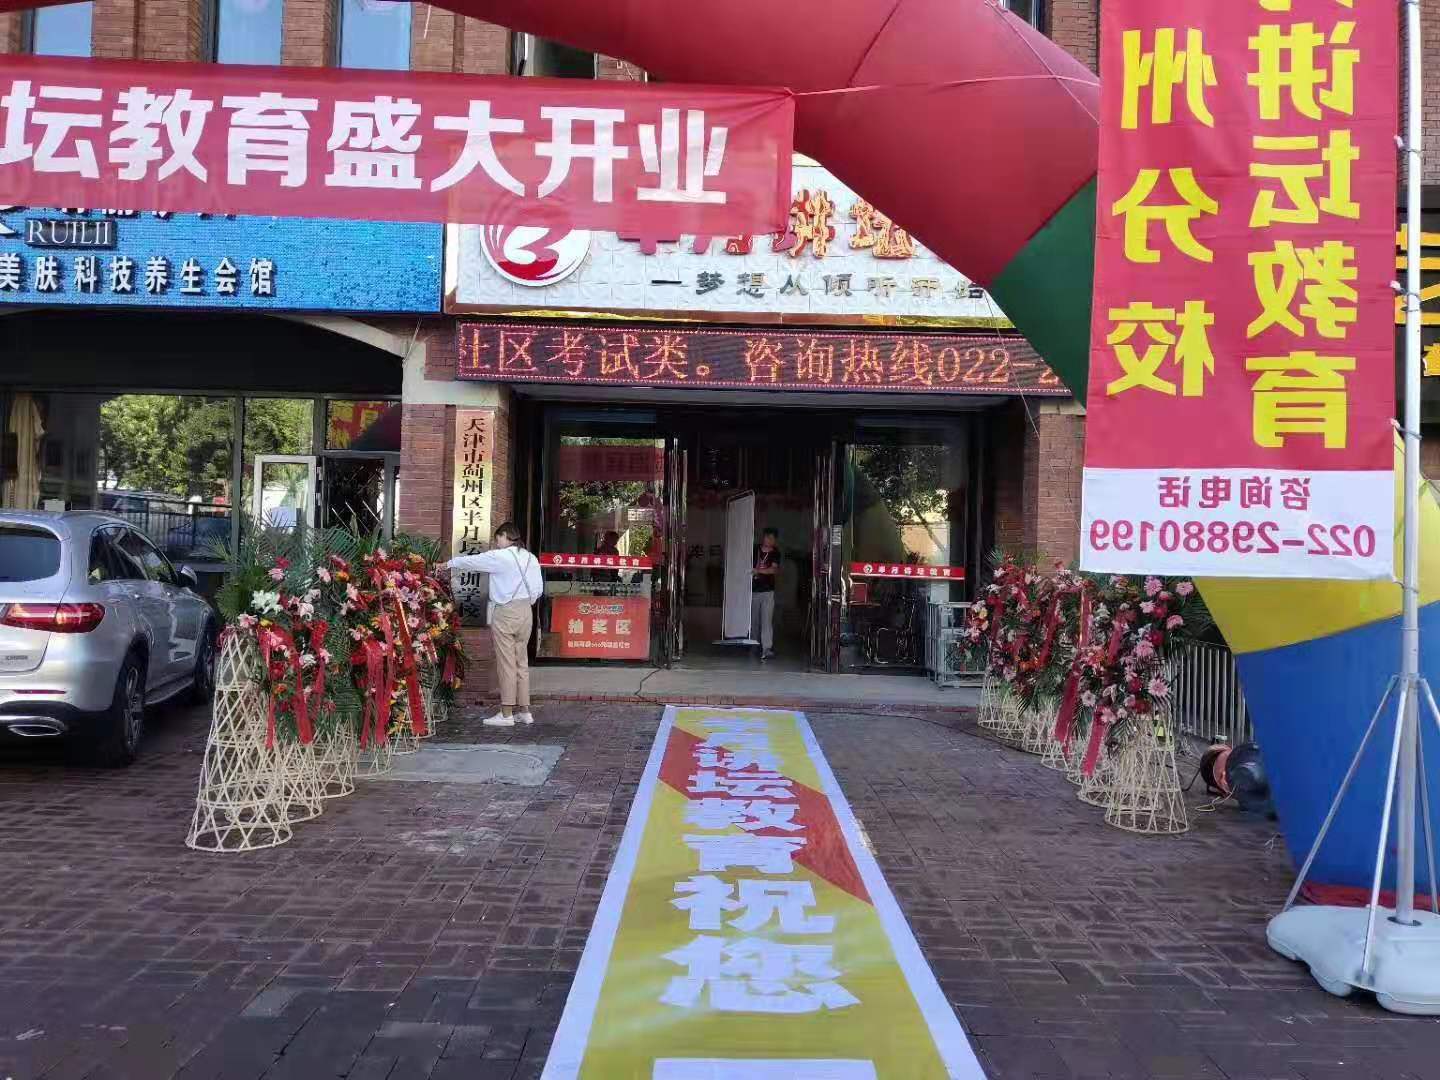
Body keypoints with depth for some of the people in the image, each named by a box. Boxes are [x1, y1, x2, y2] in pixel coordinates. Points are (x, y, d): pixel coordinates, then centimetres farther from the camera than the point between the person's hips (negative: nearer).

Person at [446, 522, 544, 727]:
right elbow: (539, 589, 7)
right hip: (526, 611, 7)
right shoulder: (531, 558, 9)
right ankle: (524, 711, 14)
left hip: (505, 611, -6)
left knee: (506, 663, -3)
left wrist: (449, 564, 17)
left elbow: (471, 561, 2)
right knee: (521, 662, 11)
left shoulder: (500, 557, -8)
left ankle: (506, 714, 0)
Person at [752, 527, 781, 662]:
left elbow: (774, 569, -15)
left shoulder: (775, 553, 1)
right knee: (753, 621, 8)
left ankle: (767, 649, -13)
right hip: (753, 590, 2)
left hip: (767, 591, -2)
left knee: (767, 621, -9)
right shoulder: (755, 550, 5)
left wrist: (758, 570, -26)